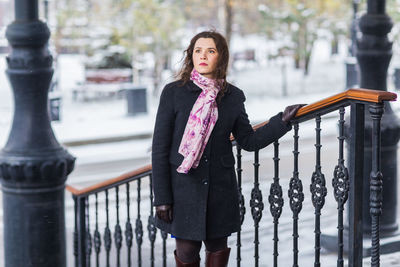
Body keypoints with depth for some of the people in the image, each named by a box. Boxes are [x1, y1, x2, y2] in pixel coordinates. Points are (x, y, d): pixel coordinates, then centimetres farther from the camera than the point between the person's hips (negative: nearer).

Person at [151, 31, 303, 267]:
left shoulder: (233, 96, 4)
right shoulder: (173, 92, -4)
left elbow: (249, 141, 10)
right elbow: (160, 148, -5)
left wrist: (283, 120, 0)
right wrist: (162, 197, -9)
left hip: (220, 188, 3)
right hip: (184, 187, -2)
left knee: (218, 247, 12)